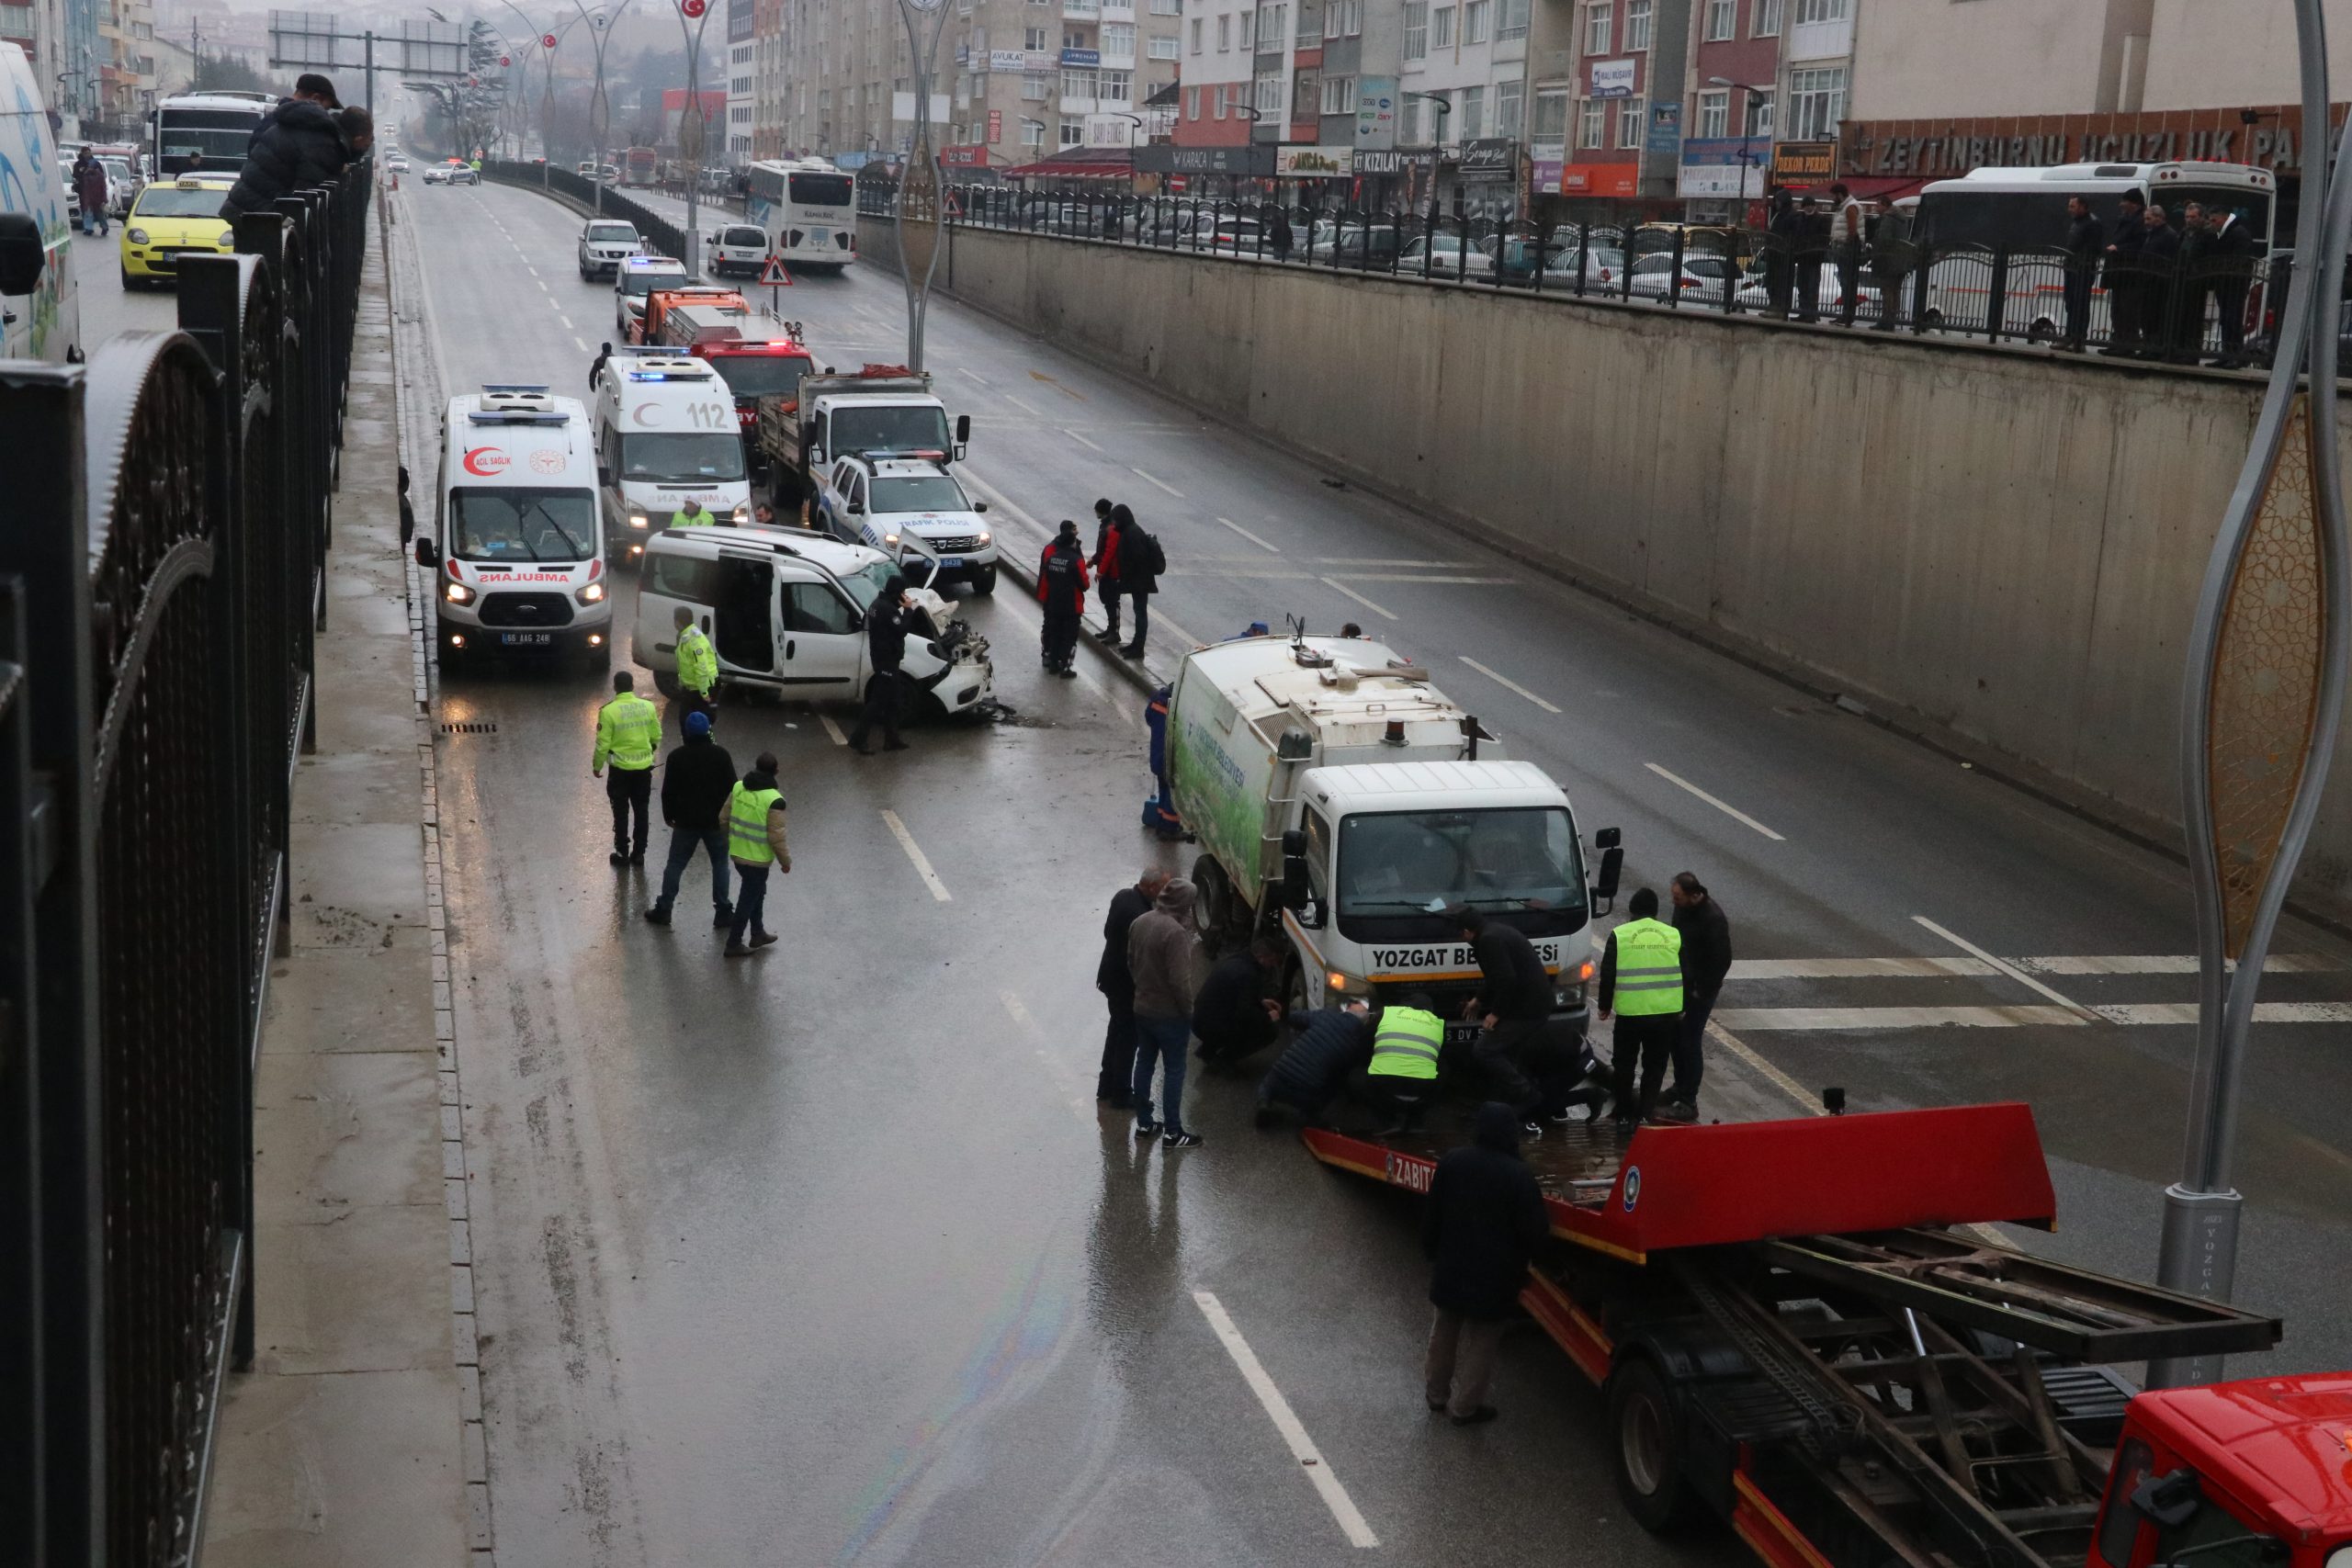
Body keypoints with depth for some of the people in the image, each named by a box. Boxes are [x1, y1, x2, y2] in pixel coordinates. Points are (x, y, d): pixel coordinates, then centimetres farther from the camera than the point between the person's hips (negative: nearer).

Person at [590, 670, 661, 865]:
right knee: (641, 812, 14)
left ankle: (622, 852, 17)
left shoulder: (609, 711, -15)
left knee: (621, 813, 11)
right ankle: (639, 853, 18)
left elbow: (603, 743, -12)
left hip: (620, 769, -3)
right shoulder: (648, 707, -5)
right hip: (644, 768, 3)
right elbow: (656, 737, 4)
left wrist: (597, 766, 3)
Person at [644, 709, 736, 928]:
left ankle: (663, 910, 12)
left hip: (686, 821, 0)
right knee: (720, 864, 11)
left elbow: (668, 791, -4)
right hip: (716, 821, 0)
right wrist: (728, 815, 10)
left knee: (675, 864, 9)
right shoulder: (720, 754, -7)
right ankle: (723, 912, 10)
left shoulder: (677, 757, -8)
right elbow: (731, 787, -3)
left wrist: (669, 815, 12)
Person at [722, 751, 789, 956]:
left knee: (756, 892, 25)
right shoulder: (774, 799, -22)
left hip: (736, 853, 7)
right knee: (747, 900, 7)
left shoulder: (738, 787, -3)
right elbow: (776, 837, -19)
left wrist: (731, 839, 23)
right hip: (758, 859, -7)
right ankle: (734, 944, 15)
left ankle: (758, 933, 38)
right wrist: (785, 860, -5)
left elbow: (725, 817, 7)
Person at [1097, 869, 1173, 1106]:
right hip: (1126, 983, -9)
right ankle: (1121, 1094, 19)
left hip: (1112, 977, 9)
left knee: (1117, 1030, 23)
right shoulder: (1140, 914, -31)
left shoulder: (1123, 896, -3)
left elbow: (1108, 931, 9)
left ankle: (1107, 1086, 34)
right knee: (1128, 1037, 7)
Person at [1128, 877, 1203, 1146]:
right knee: (1174, 1070, 3)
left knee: (1144, 1063, 17)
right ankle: (1173, 1132, 8)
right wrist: (1189, 1010, -12)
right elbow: (1179, 980, -25)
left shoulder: (1139, 923, 0)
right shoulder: (1175, 932, -25)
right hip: (1169, 1013, -7)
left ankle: (1144, 1123, 26)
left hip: (1142, 1009, 7)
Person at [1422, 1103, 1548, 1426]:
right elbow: (1535, 1229, -18)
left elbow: (1431, 1214, 4)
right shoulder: (1518, 1175, -23)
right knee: (1480, 1340, 8)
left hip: (1450, 1267, 5)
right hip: (1494, 1276, -5)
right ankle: (1463, 1407, 14)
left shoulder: (1451, 1163, -6)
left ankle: (1437, 1393, 35)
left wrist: (1431, 1251, 18)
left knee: (1445, 1331, 22)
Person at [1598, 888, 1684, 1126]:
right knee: (1655, 1064, 12)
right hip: (1666, 1012, 2)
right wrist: (1681, 1009, 20)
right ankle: (1646, 1113, 7)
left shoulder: (1619, 935, -3)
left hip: (1629, 1012, -2)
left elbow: (1607, 975, -2)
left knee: (1625, 1063, 14)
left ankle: (1625, 1114, 18)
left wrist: (1604, 1005, 11)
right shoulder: (1673, 935, 5)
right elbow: (1684, 975, 10)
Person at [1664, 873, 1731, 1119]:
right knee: (1675, 1034, 17)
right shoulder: (1682, 907, -3)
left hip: (1701, 989, -8)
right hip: (1681, 983, 8)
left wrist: (1703, 991, -16)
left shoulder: (1713, 919, -27)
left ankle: (1689, 1101, 4)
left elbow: (1723, 960, -22)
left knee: (1690, 1041, -4)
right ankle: (1680, 1086, 35)